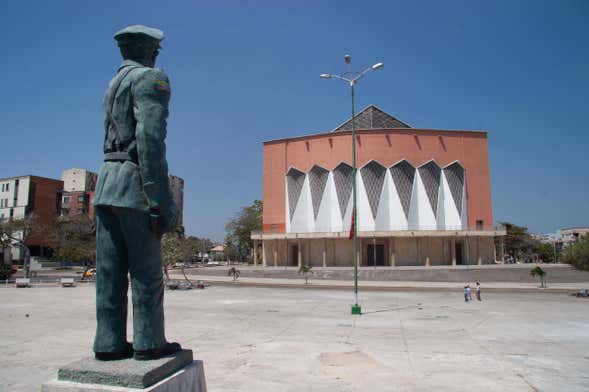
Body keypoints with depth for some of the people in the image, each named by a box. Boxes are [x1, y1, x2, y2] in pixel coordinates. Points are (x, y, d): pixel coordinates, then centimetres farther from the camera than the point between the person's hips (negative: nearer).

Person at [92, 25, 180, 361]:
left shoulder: (114, 84, 23)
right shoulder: (151, 78, -3)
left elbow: (112, 139, 19)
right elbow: (150, 139, -17)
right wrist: (162, 201, -20)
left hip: (107, 183, 8)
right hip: (135, 185, -8)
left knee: (110, 271, 6)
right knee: (147, 270, -2)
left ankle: (110, 342, 11)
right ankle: (149, 342, 4)